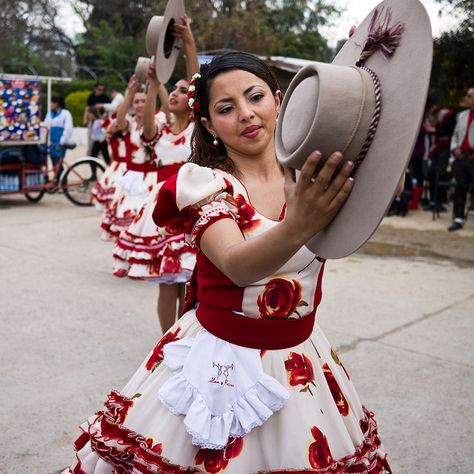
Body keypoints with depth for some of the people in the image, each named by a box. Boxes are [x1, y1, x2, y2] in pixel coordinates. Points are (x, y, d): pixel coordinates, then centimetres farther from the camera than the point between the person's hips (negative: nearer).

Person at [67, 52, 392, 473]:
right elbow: (238, 265, -30)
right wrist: (296, 229, -50)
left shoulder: (311, 173, 0)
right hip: (218, 361, -3)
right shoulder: (206, 183, -13)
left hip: (299, 359, 4)